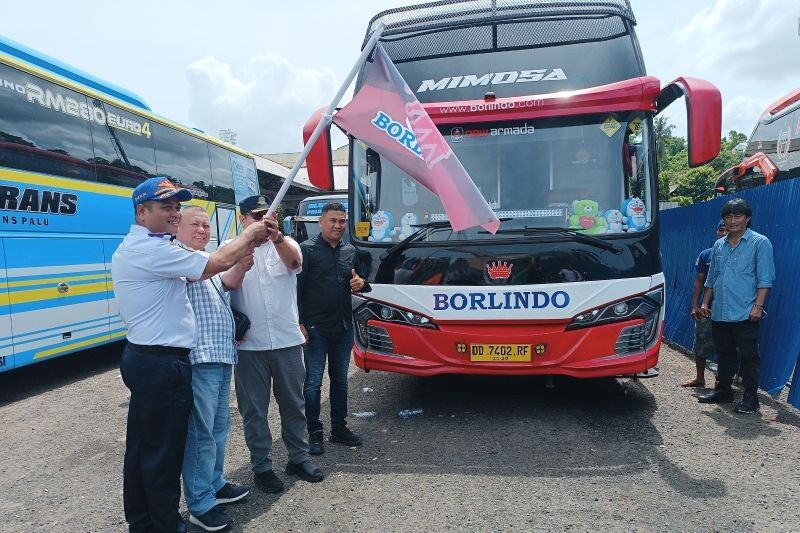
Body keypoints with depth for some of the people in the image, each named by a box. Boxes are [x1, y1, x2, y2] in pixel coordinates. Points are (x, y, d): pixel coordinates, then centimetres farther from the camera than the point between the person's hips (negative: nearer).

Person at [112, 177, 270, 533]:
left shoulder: (133, 248, 14)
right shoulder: (151, 250, -19)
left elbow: (196, 273, 11)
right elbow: (217, 263, -21)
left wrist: (246, 248, 5)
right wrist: (248, 235, -4)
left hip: (143, 358, 11)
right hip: (163, 363, -11)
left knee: (141, 446, 19)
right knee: (164, 450, 3)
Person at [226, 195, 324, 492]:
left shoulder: (285, 245, 1)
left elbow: (293, 259, -23)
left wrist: (276, 236, -44)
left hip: (287, 341, 2)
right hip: (249, 345, -1)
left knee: (293, 403, 15)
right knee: (254, 410, 10)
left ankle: (298, 458, 32)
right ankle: (261, 466, 26)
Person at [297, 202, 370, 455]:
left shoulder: (350, 251, 11)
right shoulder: (307, 249, -6)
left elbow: (361, 283, 21)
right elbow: (297, 289, -9)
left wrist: (361, 283, -3)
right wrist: (300, 323, -14)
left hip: (344, 327, 6)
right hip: (315, 328, -5)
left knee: (340, 379, 14)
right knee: (313, 381, 2)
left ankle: (339, 428, 27)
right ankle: (315, 433, 14)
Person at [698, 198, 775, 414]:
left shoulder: (760, 242, -2)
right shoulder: (718, 245, 14)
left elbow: (764, 279, -7)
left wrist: (758, 306, -15)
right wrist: (705, 303, 15)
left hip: (745, 314, -5)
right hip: (719, 313, 6)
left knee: (749, 355, 1)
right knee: (724, 354, 15)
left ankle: (750, 396, 9)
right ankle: (723, 390, 25)